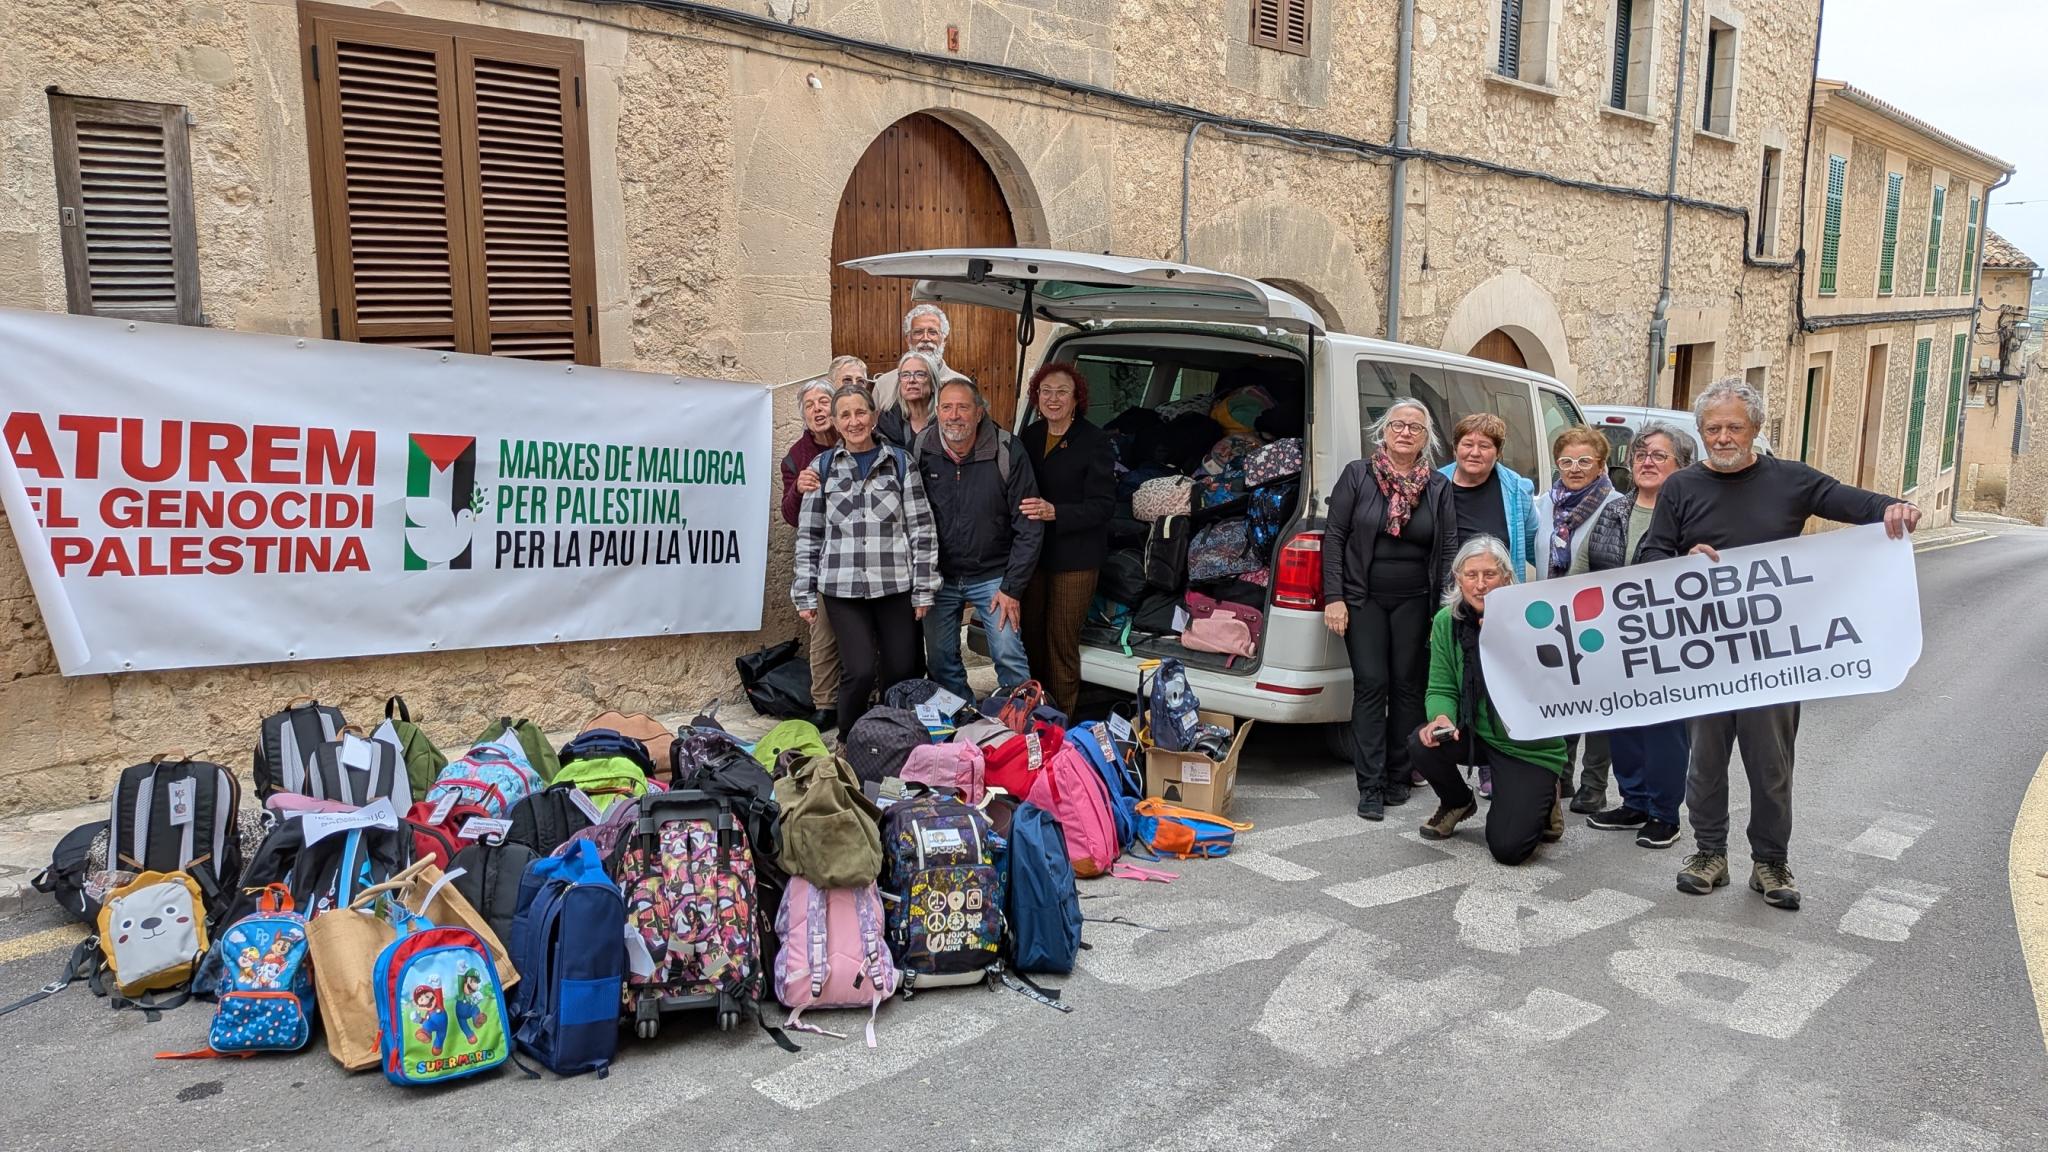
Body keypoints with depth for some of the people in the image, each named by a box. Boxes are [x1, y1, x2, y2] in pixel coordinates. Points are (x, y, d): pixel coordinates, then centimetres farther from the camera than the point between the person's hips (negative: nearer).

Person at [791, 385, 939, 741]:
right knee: (860, 671, -11)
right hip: (843, 588, -1)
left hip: (895, 585, 1)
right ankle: (848, 742, 13)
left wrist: (924, 588, 1)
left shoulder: (900, 462, 4)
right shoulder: (823, 467, 6)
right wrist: (805, 594, 5)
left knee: (899, 671, 3)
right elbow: (808, 534, 8)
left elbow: (922, 528, 4)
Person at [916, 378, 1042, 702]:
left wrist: (1013, 587, -11)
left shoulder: (1007, 452, -14)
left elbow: (1029, 527, -10)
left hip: (993, 576, -3)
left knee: (1009, 656, -5)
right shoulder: (921, 450, -6)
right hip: (939, 577, 3)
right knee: (940, 660, 10)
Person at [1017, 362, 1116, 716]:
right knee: (1030, 634, 10)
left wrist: (1055, 512, -28)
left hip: (1075, 557, -5)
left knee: (1062, 642, 1)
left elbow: (1102, 506, -15)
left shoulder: (1094, 441, -10)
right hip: (1032, 552, 5)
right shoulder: (1029, 436, 7)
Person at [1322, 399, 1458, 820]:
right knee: (1371, 685, -5)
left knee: (1408, 686, 6)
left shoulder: (1438, 486, 6)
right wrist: (1334, 597, -8)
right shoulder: (1357, 475, 0)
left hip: (1414, 601, 2)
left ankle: (1398, 776, 19)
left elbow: (1449, 549, 6)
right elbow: (1333, 537, -2)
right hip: (1364, 598, -2)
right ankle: (1370, 786, 0)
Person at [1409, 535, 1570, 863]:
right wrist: (1442, 718, -28)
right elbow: (1441, 688, -5)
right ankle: (1458, 803, 7)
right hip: (1476, 734, 4)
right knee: (1421, 745, -28)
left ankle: (1541, 800, 21)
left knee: (1507, 848, -15)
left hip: (1531, 747, -4)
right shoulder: (1446, 622, -6)